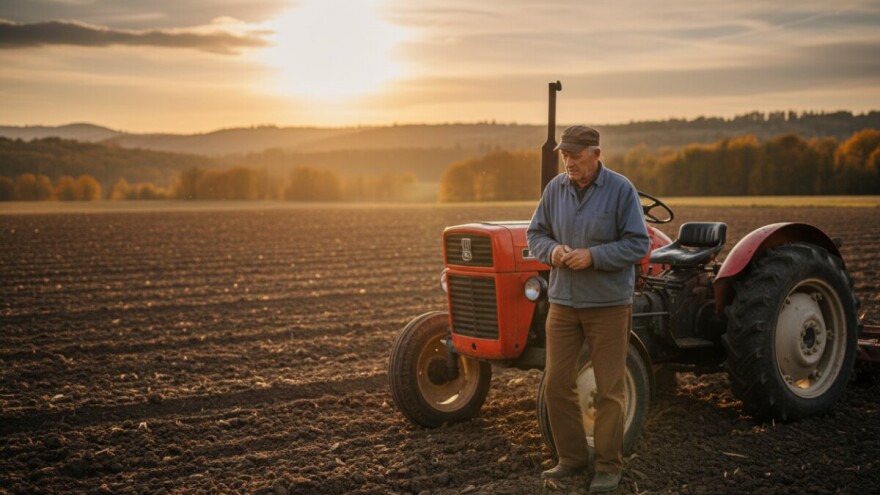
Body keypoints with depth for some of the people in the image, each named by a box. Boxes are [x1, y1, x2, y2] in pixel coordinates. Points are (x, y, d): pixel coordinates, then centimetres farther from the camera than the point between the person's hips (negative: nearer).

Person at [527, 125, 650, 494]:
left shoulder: (621, 189, -9)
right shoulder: (555, 189, 3)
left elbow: (638, 244, -11)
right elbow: (536, 234, 10)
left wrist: (593, 256, -22)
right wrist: (552, 251, -13)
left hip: (608, 304, -4)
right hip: (563, 302, 4)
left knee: (609, 390, 2)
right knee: (557, 384, 6)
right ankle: (572, 457, 23)